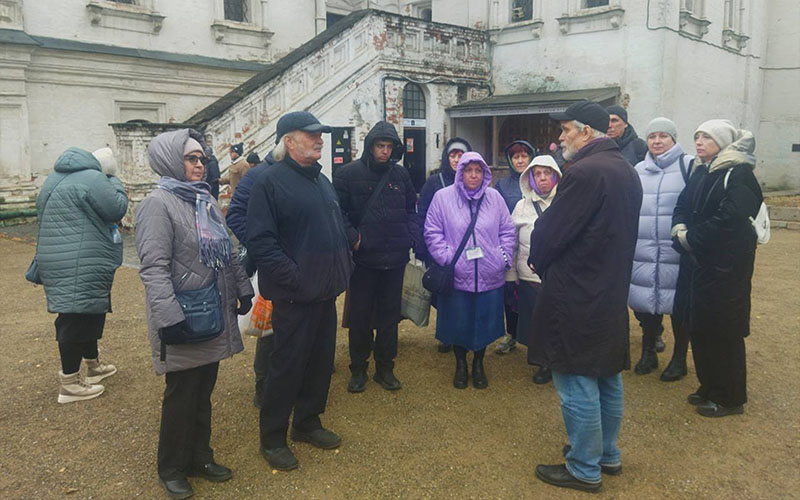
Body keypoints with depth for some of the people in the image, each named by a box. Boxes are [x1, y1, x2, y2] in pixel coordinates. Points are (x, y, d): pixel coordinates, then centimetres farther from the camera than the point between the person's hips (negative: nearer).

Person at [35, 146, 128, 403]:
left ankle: (93, 365, 36)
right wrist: (114, 182, 3)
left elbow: (43, 212, 23)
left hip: (58, 263, 10)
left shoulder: (55, 179, 17)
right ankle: (69, 383, 5)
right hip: (80, 268, -10)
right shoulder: (93, 179, -15)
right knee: (78, 318, -3)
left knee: (89, 314, 21)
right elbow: (117, 209, -11)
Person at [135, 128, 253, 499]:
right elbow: (154, 267, -20)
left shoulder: (206, 199, 12)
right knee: (181, 394, 5)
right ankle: (172, 469, 23)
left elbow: (227, 252, 19)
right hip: (183, 320, -7)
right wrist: (169, 317, -26)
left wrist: (242, 289, 17)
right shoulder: (158, 204, -13)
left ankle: (200, 457, 32)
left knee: (204, 390, 16)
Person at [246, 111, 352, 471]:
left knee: (321, 361, 16)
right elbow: (260, 240, -19)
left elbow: (338, 228, 23)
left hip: (327, 292, 8)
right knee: (287, 366, 3)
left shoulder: (322, 180, 14)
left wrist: (343, 267, 10)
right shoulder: (271, 181, -12)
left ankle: (307, 423, 35)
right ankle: (272, 438, 21)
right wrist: (295, 278, -22)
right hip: (294, 296, -8)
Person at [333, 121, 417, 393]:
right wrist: (352, 237, -16)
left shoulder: (400, 174, 8)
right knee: (360, 315, 7)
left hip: (395, 258, 3)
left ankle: (385, 368, 25)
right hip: (363, 258, -3)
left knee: (390, 314, 12)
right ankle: (358, 368, 22)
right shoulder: (348, 173, -4)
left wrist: (410, 236, 4)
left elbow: (411, 208, 17)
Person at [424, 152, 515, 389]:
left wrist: (504, 257, 0)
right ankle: (460, 364, 31)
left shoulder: (495, 198, 4)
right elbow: (433, 233, -2)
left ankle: (478, 364, 33)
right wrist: (447, 258, -11)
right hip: (456, 276, -2)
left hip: (489, 277, 2)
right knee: (458, 322, 9)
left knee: (484, 322, 12)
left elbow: (507, 231, 9)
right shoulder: (443, 197, -2)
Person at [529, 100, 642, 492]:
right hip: (612, 293, 10)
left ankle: (584, 469, 15)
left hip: (575, 296, -10)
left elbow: (550, 230, -18)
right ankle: (607, 454, 35)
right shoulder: (627, 171, 9)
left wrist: (537, 260, 4)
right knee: (608, 378, 19)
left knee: (577, 383, 2)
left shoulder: (584, 172, -21)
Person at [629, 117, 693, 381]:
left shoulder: (688, 166, -2)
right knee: (645, 303, 10)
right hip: (643, 253, 4)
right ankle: (648, 352, 29)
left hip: (677, 254, -4)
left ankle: (679, 359, 22)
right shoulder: (638, 170, 13)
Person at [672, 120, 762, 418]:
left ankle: (729, 398, 16)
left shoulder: (739, 173, -12)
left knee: (723, 330, 1)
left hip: (725, 267, -8)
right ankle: (709, 387, 29)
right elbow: (682, 206, 12)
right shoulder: (700, 171, 12)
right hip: (696, 262, 8)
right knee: (699, 327, 14)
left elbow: (729, 220, -22)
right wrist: (680, 229, -9)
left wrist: (690, 238, -15)